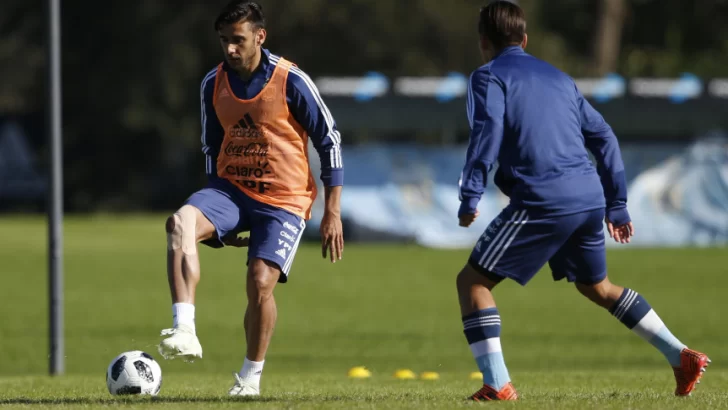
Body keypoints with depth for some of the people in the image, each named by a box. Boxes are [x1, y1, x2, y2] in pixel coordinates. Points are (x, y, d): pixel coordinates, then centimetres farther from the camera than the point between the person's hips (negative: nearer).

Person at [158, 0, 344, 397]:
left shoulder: (291, 81, -11)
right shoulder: (213, 84, 3)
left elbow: (328, 140, -4)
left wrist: (332, 213, -5)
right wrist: (220, 216, 17)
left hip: (283, 200, -4)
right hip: (231, 189, 4)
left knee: (260, 283, -18)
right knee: (180, 222, -27)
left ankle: (251, 374, 7)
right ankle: (185, 331, -38)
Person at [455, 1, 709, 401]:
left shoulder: (489, 76, 4)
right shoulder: (558, 78, 24)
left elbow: (487, 131, -13)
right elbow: (603, 138, 23)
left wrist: (470, 196, -15)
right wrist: (616, 205, 26)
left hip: (542, 202, -7)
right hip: (590, 198, 7)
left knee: (472, 280, 3)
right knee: (597, 287, 27)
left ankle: (497, 384, -11)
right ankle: (682, 357, 23)